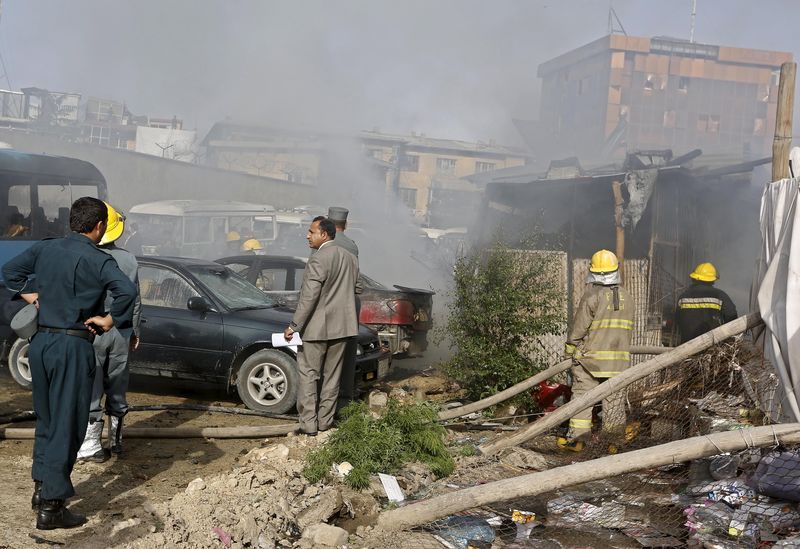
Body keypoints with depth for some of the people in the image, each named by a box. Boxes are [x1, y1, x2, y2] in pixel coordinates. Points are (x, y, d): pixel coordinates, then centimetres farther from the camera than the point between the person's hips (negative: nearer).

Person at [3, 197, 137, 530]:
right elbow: (127, 290, -27)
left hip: (40, 342, 7)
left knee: (46, 420, 21)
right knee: (66, 426, -1)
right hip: (73, 346, -7)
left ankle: (41, 488, 29)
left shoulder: (45, 249, 6)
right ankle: (51, 507, 2)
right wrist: (110, 320, -14)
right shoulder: (96, 260, -13)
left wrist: (31, 295, 16)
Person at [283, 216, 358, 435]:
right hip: (342, 326, 7)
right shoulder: (350, 258, 9)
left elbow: (309, 296, -21)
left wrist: (294, 325, -18)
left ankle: (308, 423, 1)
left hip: (317, 327, -7)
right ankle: (325, 421, 20)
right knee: (332, 375, 14)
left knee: (308, 375, 1)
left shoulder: (318, 259, -16)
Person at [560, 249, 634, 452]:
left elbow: (579, 326, -8)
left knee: (582, 395, 0)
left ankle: (576, 438, 0)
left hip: (591, 354, -5)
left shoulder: (592, 294, -10)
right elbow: (628, 328, 13)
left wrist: (570, 348, 4)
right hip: (619, 358, 5)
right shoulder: (627, 297, 7)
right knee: (614, 399, 9)